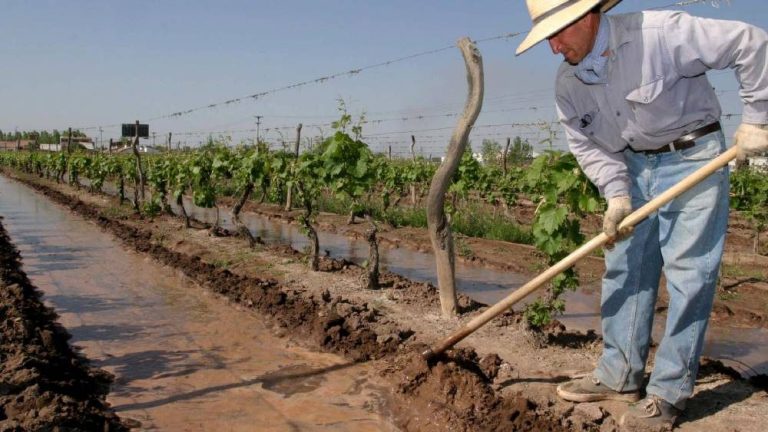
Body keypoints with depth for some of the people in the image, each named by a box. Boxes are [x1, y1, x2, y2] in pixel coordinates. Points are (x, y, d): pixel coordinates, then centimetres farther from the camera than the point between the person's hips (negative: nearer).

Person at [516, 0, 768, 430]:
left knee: (688, 274, -5)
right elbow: (588, 146, 1)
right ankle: (620, 375, 20)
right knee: (625, 270, 7)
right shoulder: (569, 84, -6)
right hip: (633, 167, 6)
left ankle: (669, 393, 3)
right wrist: (616, 194, -13)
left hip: (693, 158, -6)